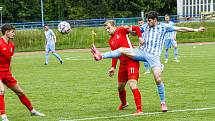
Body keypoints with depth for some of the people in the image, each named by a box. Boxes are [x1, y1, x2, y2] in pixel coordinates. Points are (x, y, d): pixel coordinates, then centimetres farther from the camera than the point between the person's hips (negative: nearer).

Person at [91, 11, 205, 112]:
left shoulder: (163, 27, 2)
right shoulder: (146, 27, 13)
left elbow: (179, 29, 1)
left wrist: (196, 30, -1)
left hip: (154, 55, -4)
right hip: (142, 51, 4)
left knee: (158, 79, -11)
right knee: (122, 50, -13)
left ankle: (163, 102, 3)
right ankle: (100, 56, -10)